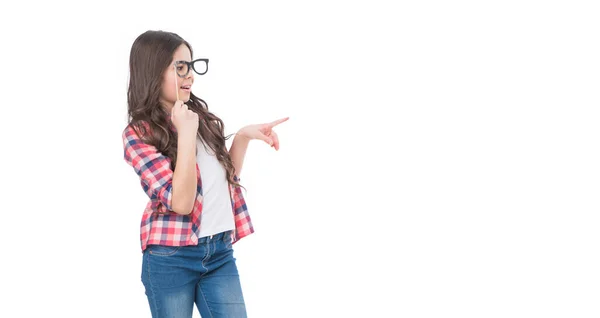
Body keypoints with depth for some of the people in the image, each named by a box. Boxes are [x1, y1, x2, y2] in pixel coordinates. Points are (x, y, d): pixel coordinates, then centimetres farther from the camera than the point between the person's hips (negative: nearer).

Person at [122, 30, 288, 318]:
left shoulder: (199, 112, 8)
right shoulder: (138, 134, -10)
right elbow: (181, 202, -19)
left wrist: (243, 136, 3)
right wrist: (186, 133, -22)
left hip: (220, 252, 5)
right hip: (171, 258, -5)